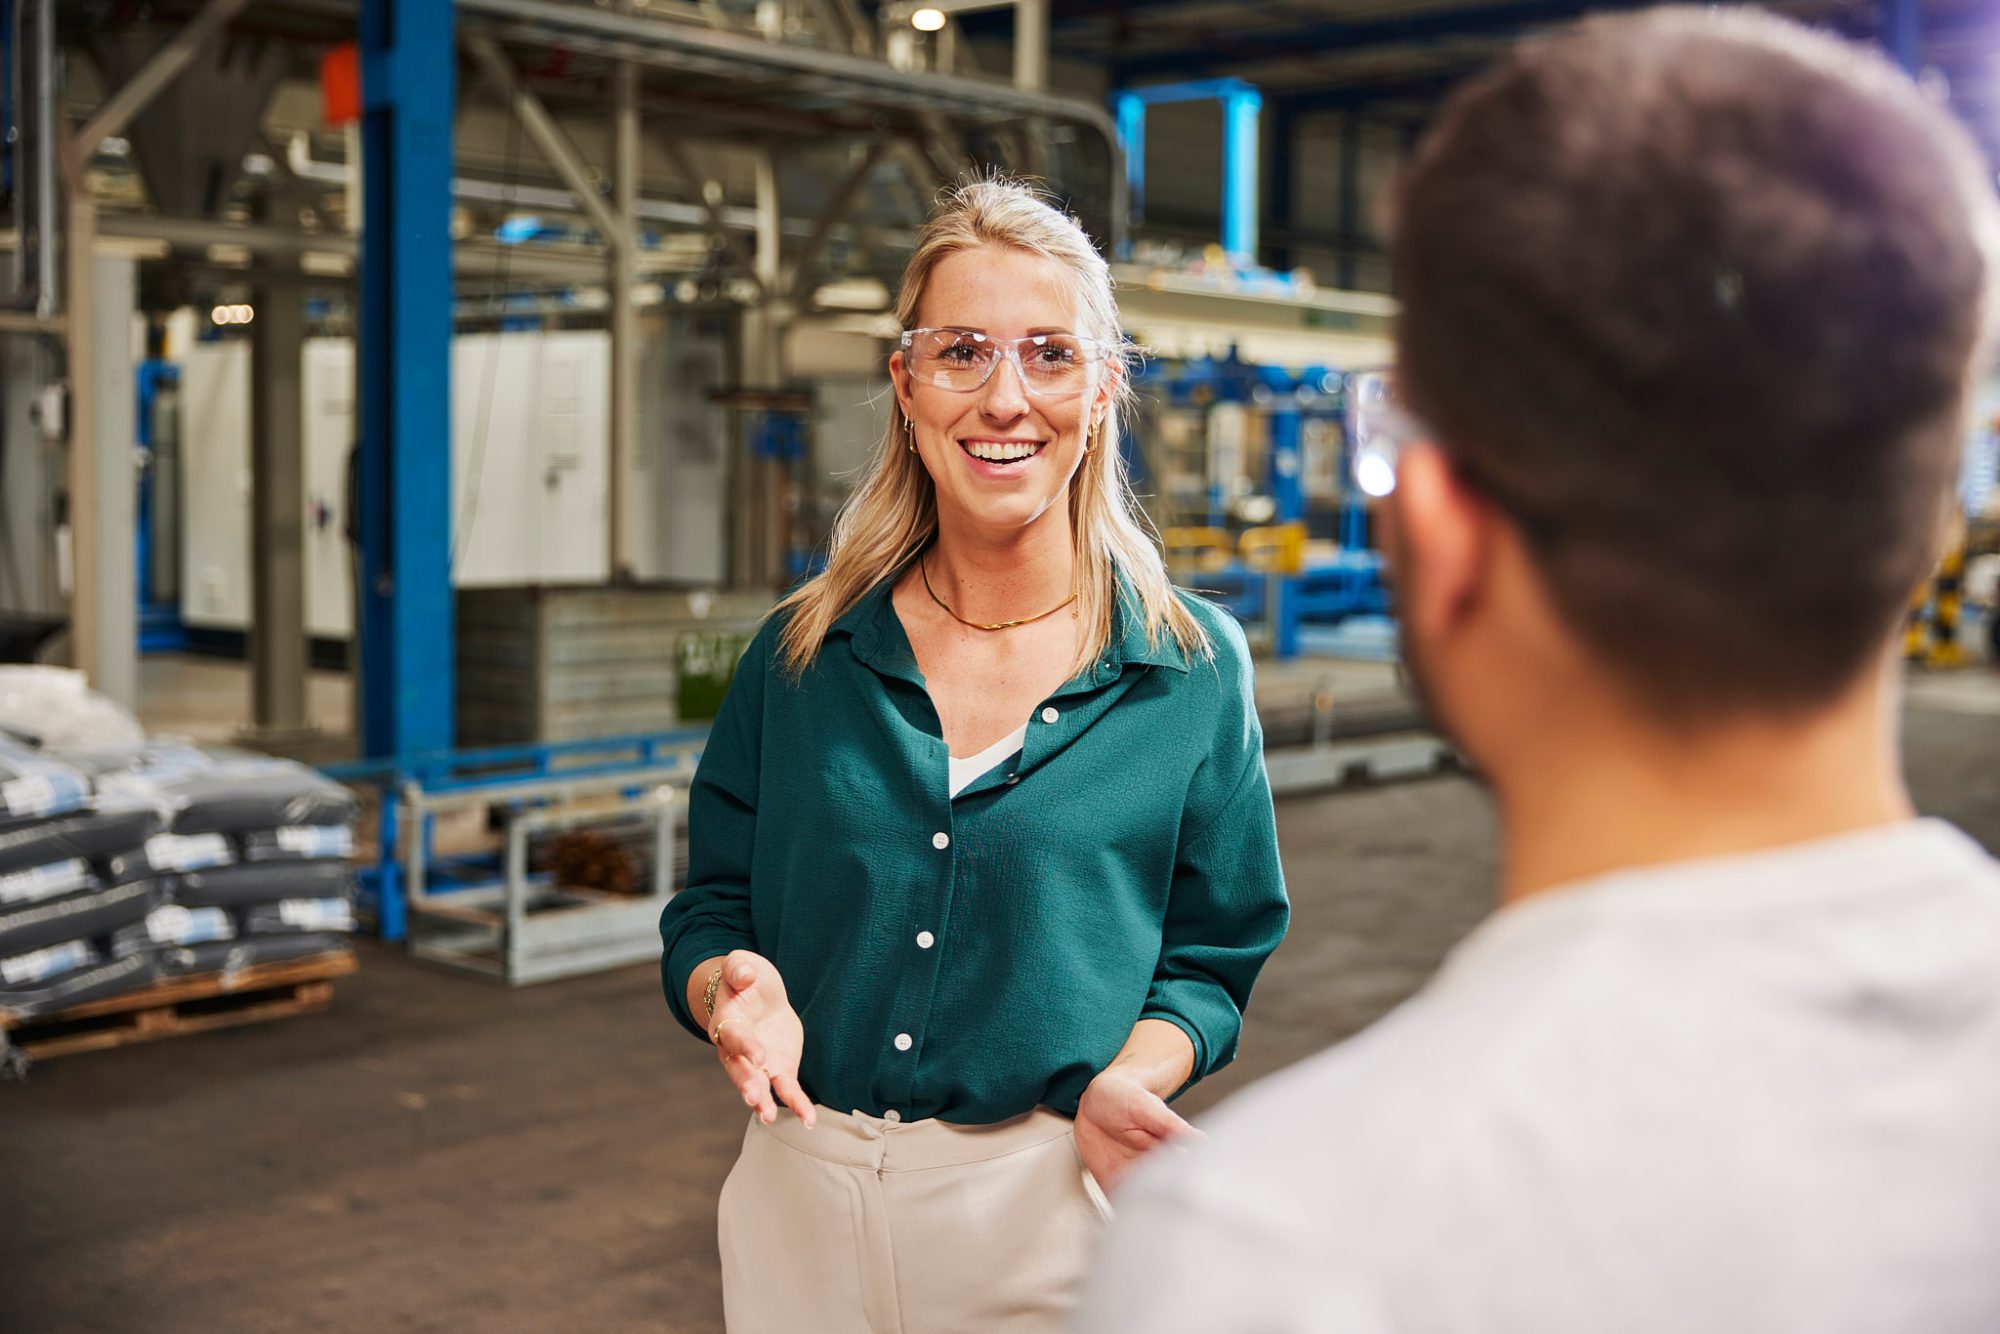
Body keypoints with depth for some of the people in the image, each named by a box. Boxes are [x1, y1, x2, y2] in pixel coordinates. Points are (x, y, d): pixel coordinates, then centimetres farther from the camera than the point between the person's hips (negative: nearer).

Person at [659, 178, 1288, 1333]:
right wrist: (731, 989, -16)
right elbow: (711, 909, 6)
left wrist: (1126, 1081, -17)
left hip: (1048, 1208, -2)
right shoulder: (803, 655, 0)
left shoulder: (1193, 671, -5)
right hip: (804, 1202, 2)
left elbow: (1212, 955, 1)